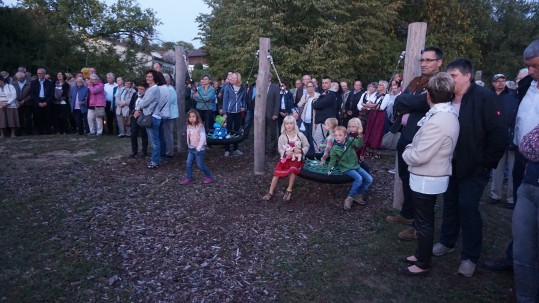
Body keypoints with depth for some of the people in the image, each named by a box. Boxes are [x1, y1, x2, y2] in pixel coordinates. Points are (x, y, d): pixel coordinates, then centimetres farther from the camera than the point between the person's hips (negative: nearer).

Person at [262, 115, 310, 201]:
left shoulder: (300, 135, -2)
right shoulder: (282, 137, -2)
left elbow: (306, 146, 4)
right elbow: (280, 149, 2)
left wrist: (301, 150, -16)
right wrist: (285, 152, -20)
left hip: (297, 158, -1)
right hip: (286, 158, 1)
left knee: (293, 169, -32)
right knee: (277, 173, -13)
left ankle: (289, 191, -15)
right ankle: (270, 193, 0)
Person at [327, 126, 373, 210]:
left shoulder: (350, 140, -7)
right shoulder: (335, 148, -9)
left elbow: (359, 144, -25)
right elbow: (333, 160, -1)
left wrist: (360, 136, -42)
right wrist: (329, 169, -13)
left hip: (356, 165, 4)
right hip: (346, 168, -4)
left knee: (369, 179, -8)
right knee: (359, 179, -29)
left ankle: (358, 195, 8)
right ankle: (349, 198, -17)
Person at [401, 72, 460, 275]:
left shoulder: (437, 121, -28)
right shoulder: (449, 114, 4)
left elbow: (419, 156, -26)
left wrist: (406, 152, -8)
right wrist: (413, 148, 1)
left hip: (426, 180, -9)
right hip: (433, 177, 9)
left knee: (424, 223, 7)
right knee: (424, 220, 22)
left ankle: (423, 263, 23)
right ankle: (421, 253, 39)